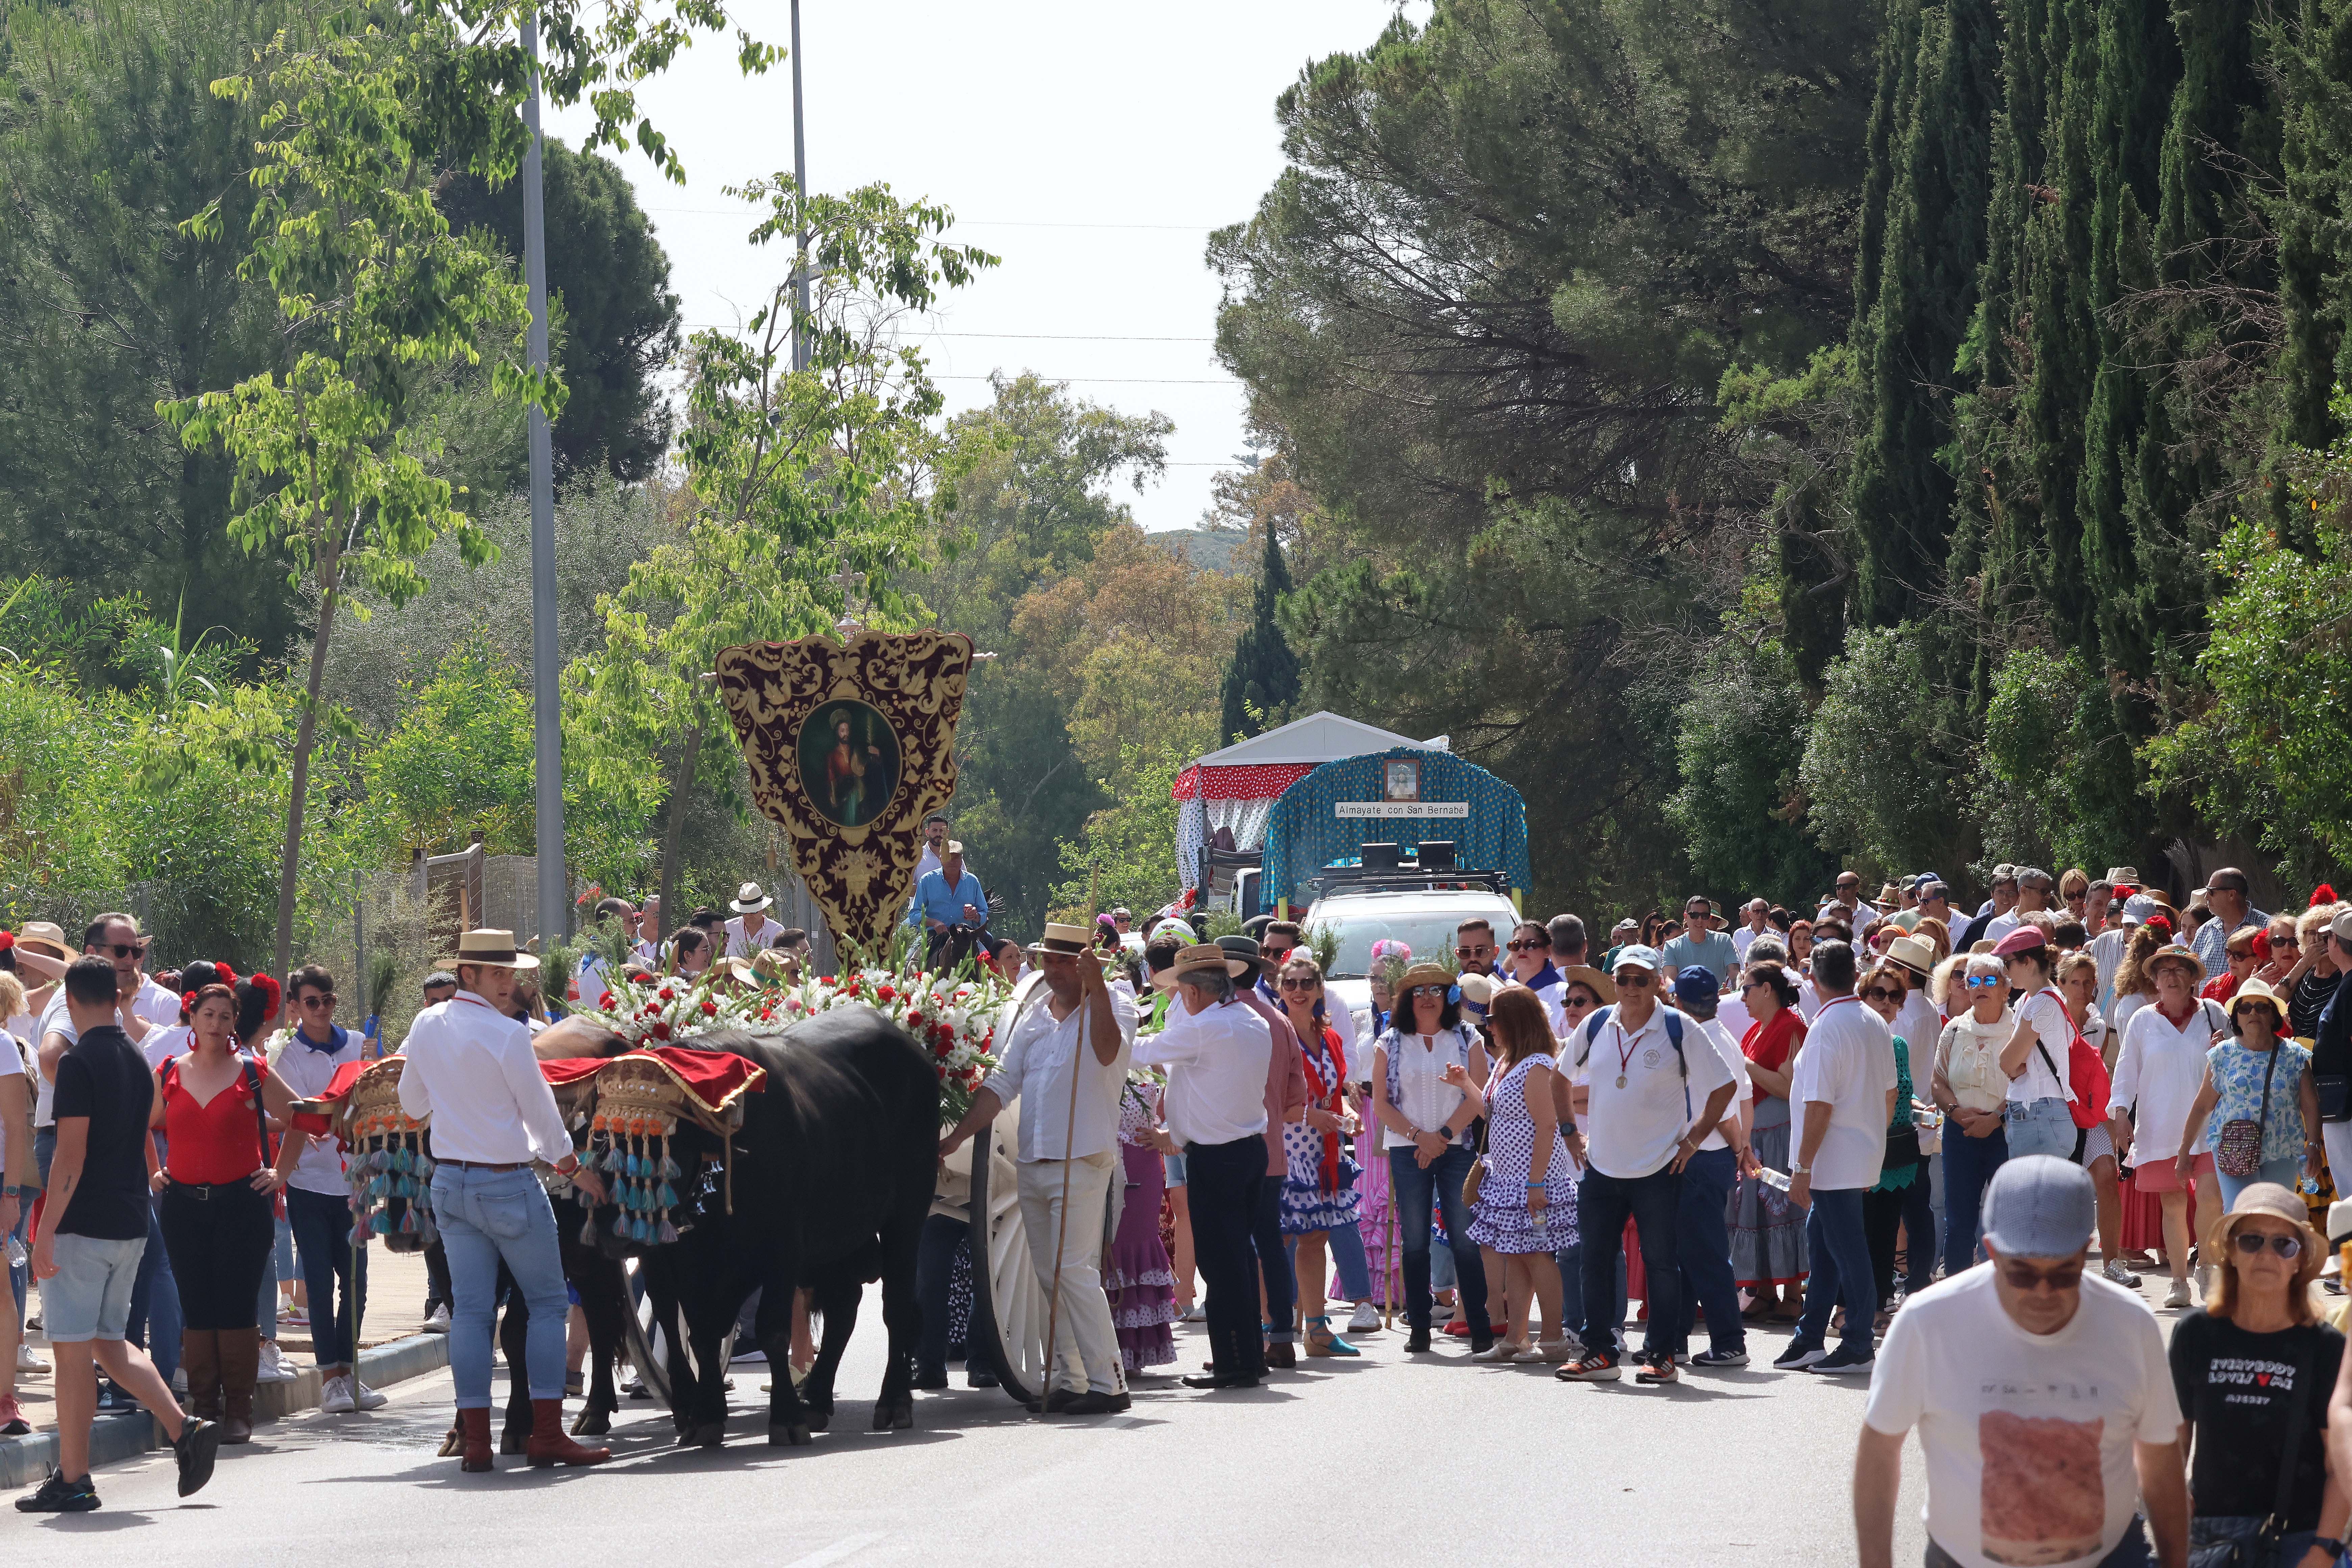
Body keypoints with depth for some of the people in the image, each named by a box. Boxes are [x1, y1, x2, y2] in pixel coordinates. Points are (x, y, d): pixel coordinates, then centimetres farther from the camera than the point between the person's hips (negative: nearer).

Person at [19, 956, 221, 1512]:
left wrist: (45, 1231, -17)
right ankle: (185, 1430, 3)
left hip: (83, 1227, -8)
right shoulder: (137, 1061, 11)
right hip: (130, 1224, 8)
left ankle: (72, 1481, 0)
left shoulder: (79, 1062, -14)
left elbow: (71, 1154, -18)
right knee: (108, 1342, 16)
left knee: (72, 1350, -2)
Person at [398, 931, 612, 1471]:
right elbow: (540, 1111, -7)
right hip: (507, 1180, -6)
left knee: (470, 1308, 6)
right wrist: (574, 1168, 8)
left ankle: (475, 1440, 2)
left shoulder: (426, 1027, 3)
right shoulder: (506, 1034, -16)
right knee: (548, 1303, 4)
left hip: (448, 1180, 6)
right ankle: (547, 1434, 0)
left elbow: (412, 1105, 14)